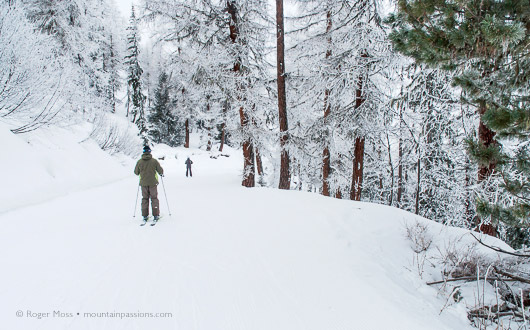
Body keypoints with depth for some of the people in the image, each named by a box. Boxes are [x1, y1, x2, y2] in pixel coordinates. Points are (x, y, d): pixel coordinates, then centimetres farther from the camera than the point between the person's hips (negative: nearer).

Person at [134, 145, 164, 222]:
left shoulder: (139, 162, -3)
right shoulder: (154, 161, -9)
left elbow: (136, 172, 6)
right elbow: (160, 170, -4)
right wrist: (161, 174, 19)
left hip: (143, 183, 2)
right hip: (153, 183, -2)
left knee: (145, 199, 11)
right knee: (154, 199, 7)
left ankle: (145, 216, 10)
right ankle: (156, 215, 6)